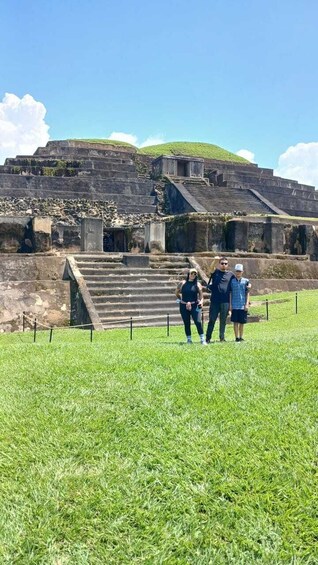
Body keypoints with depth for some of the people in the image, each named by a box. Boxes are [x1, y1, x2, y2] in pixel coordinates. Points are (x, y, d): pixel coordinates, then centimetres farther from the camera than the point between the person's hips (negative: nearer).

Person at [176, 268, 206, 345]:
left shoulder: (197, 284, 3)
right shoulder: (183, 283, 6)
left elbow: (200, 294, -4)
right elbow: (177, 293, 16)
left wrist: (201, 301, -21)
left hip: (194, 306, -2)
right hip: (184, 306, 2)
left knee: (198, 322, -13)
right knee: (186, 323, 6)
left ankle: (202, 339, -9)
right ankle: (189, 339, 17)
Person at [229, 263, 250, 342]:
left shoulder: (246, 281, 4)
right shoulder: (232, 281, 4)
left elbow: (247, 293, 5)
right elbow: (230, 293, 6)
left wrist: (247, 304, -3)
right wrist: (230, 304, 1)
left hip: (243, 306, 0)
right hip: (234, 305, 0)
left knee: (242, 322, 6)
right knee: (235, 322, 1)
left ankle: (241, 337, 17)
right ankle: (237, 337, 6)